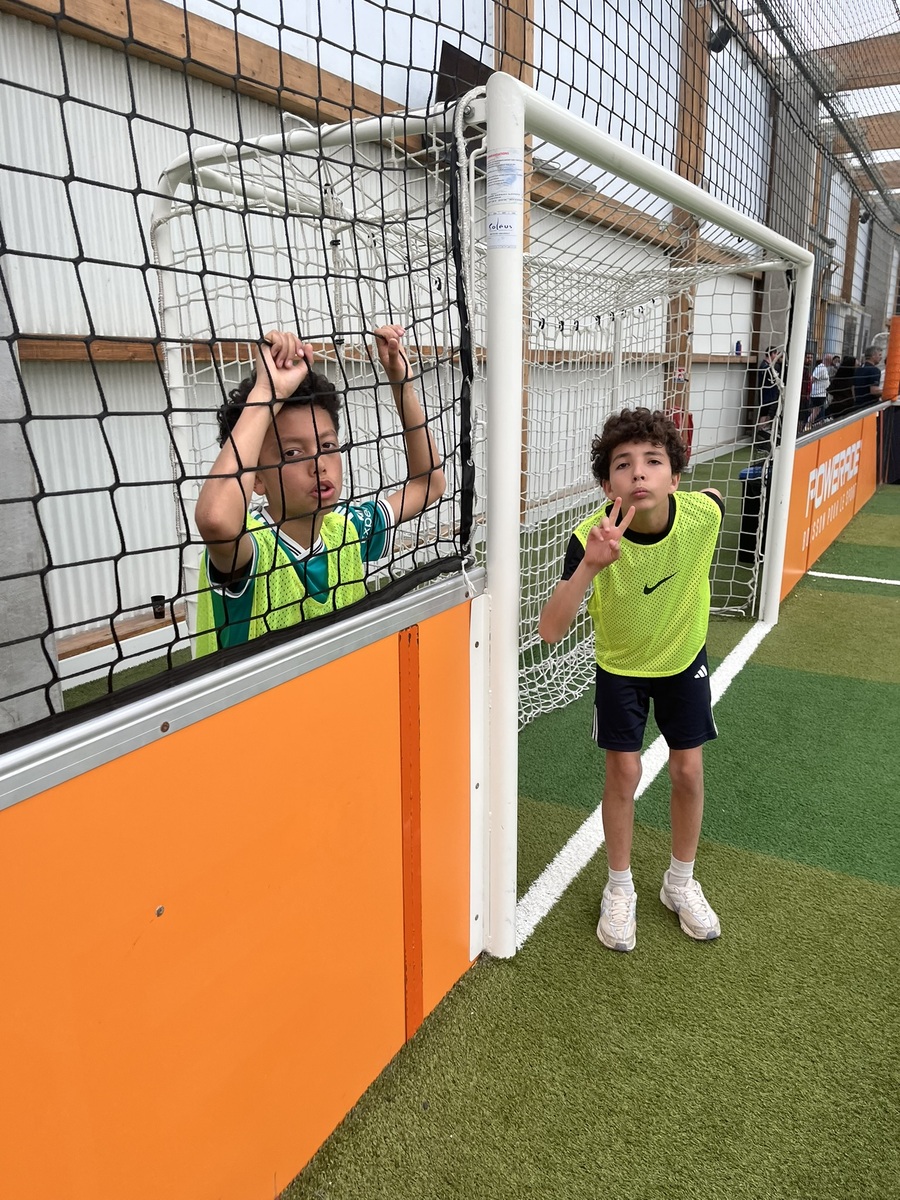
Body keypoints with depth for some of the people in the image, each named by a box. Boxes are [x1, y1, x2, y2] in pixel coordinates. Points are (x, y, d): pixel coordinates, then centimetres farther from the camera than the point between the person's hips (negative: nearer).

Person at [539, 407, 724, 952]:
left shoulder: (704, 512, -29)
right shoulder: (593, 539, -34)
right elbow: (551, 631, -43)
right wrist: (589, 566, -56)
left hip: (685, 657, 2)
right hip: (620, 665, -2)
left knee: (688, 771, 8)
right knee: (624, 772, 1)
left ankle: (681, 882, 33)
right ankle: (621, 890, 26)